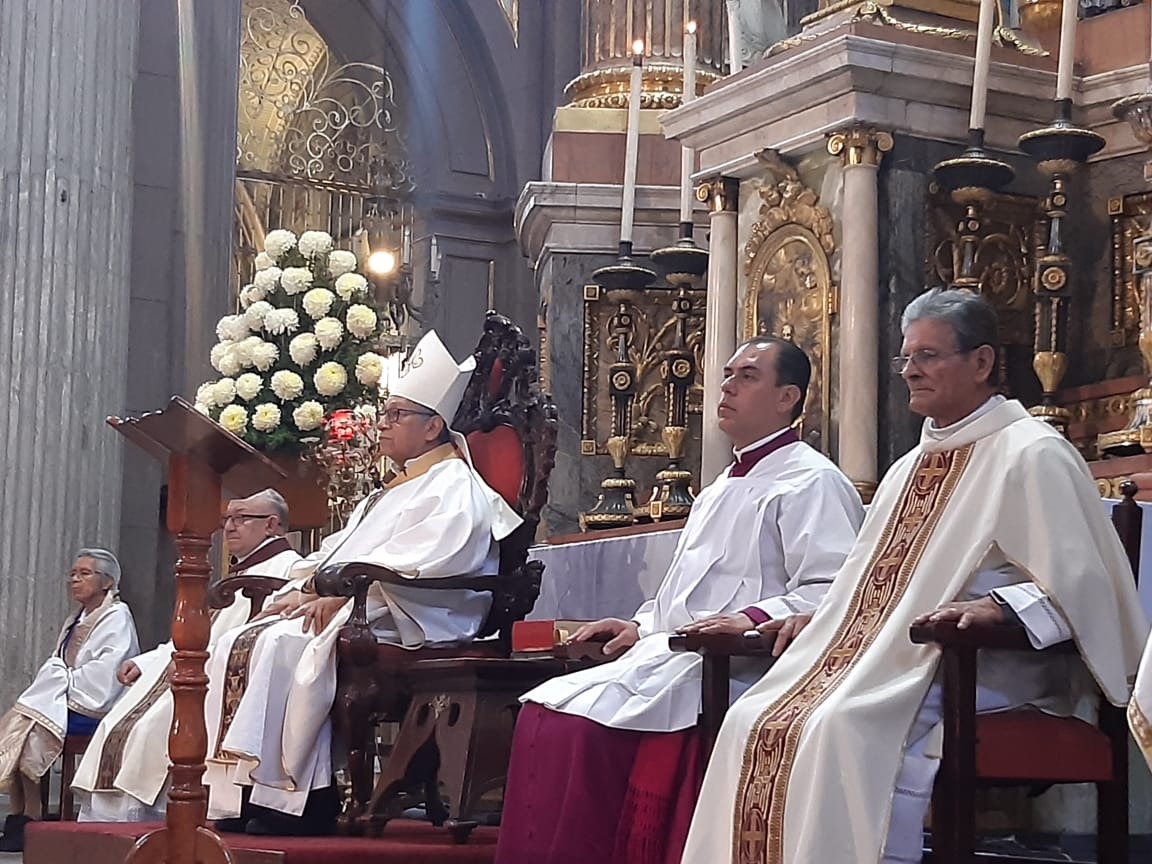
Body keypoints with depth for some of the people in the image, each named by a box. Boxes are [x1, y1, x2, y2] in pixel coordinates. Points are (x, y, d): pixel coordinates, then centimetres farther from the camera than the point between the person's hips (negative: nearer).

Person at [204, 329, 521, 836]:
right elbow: (339, 551, 24)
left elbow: (414, 563, -19)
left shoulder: (454, 487, -3)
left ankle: (291, 799, -27)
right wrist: (307, 589, 4)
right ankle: (237, 796, -17)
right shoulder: (391, 491, 29)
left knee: (284, 645, -30)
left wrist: (340, 592, -24)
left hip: (402, 624, -10)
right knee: (238, 644, -8)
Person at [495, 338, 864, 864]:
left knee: (582, 718, -25)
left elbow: (831, 592, -16)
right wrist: (641, 626, 17)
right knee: (543, 711, -9)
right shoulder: (722, 489, 27)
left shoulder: (812, 482, -4)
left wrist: (754, 618, -29)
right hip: (667, 653, 9)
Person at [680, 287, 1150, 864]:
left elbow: (1080, 585, -12)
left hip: (988, 668, -8)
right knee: (752, 723, -14)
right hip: (901, 660, 8)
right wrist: (820, 617, 14)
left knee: (844, 726, -33)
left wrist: (998, 606, -28)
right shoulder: (912, 467, 23)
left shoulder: (1032, 455, -4)